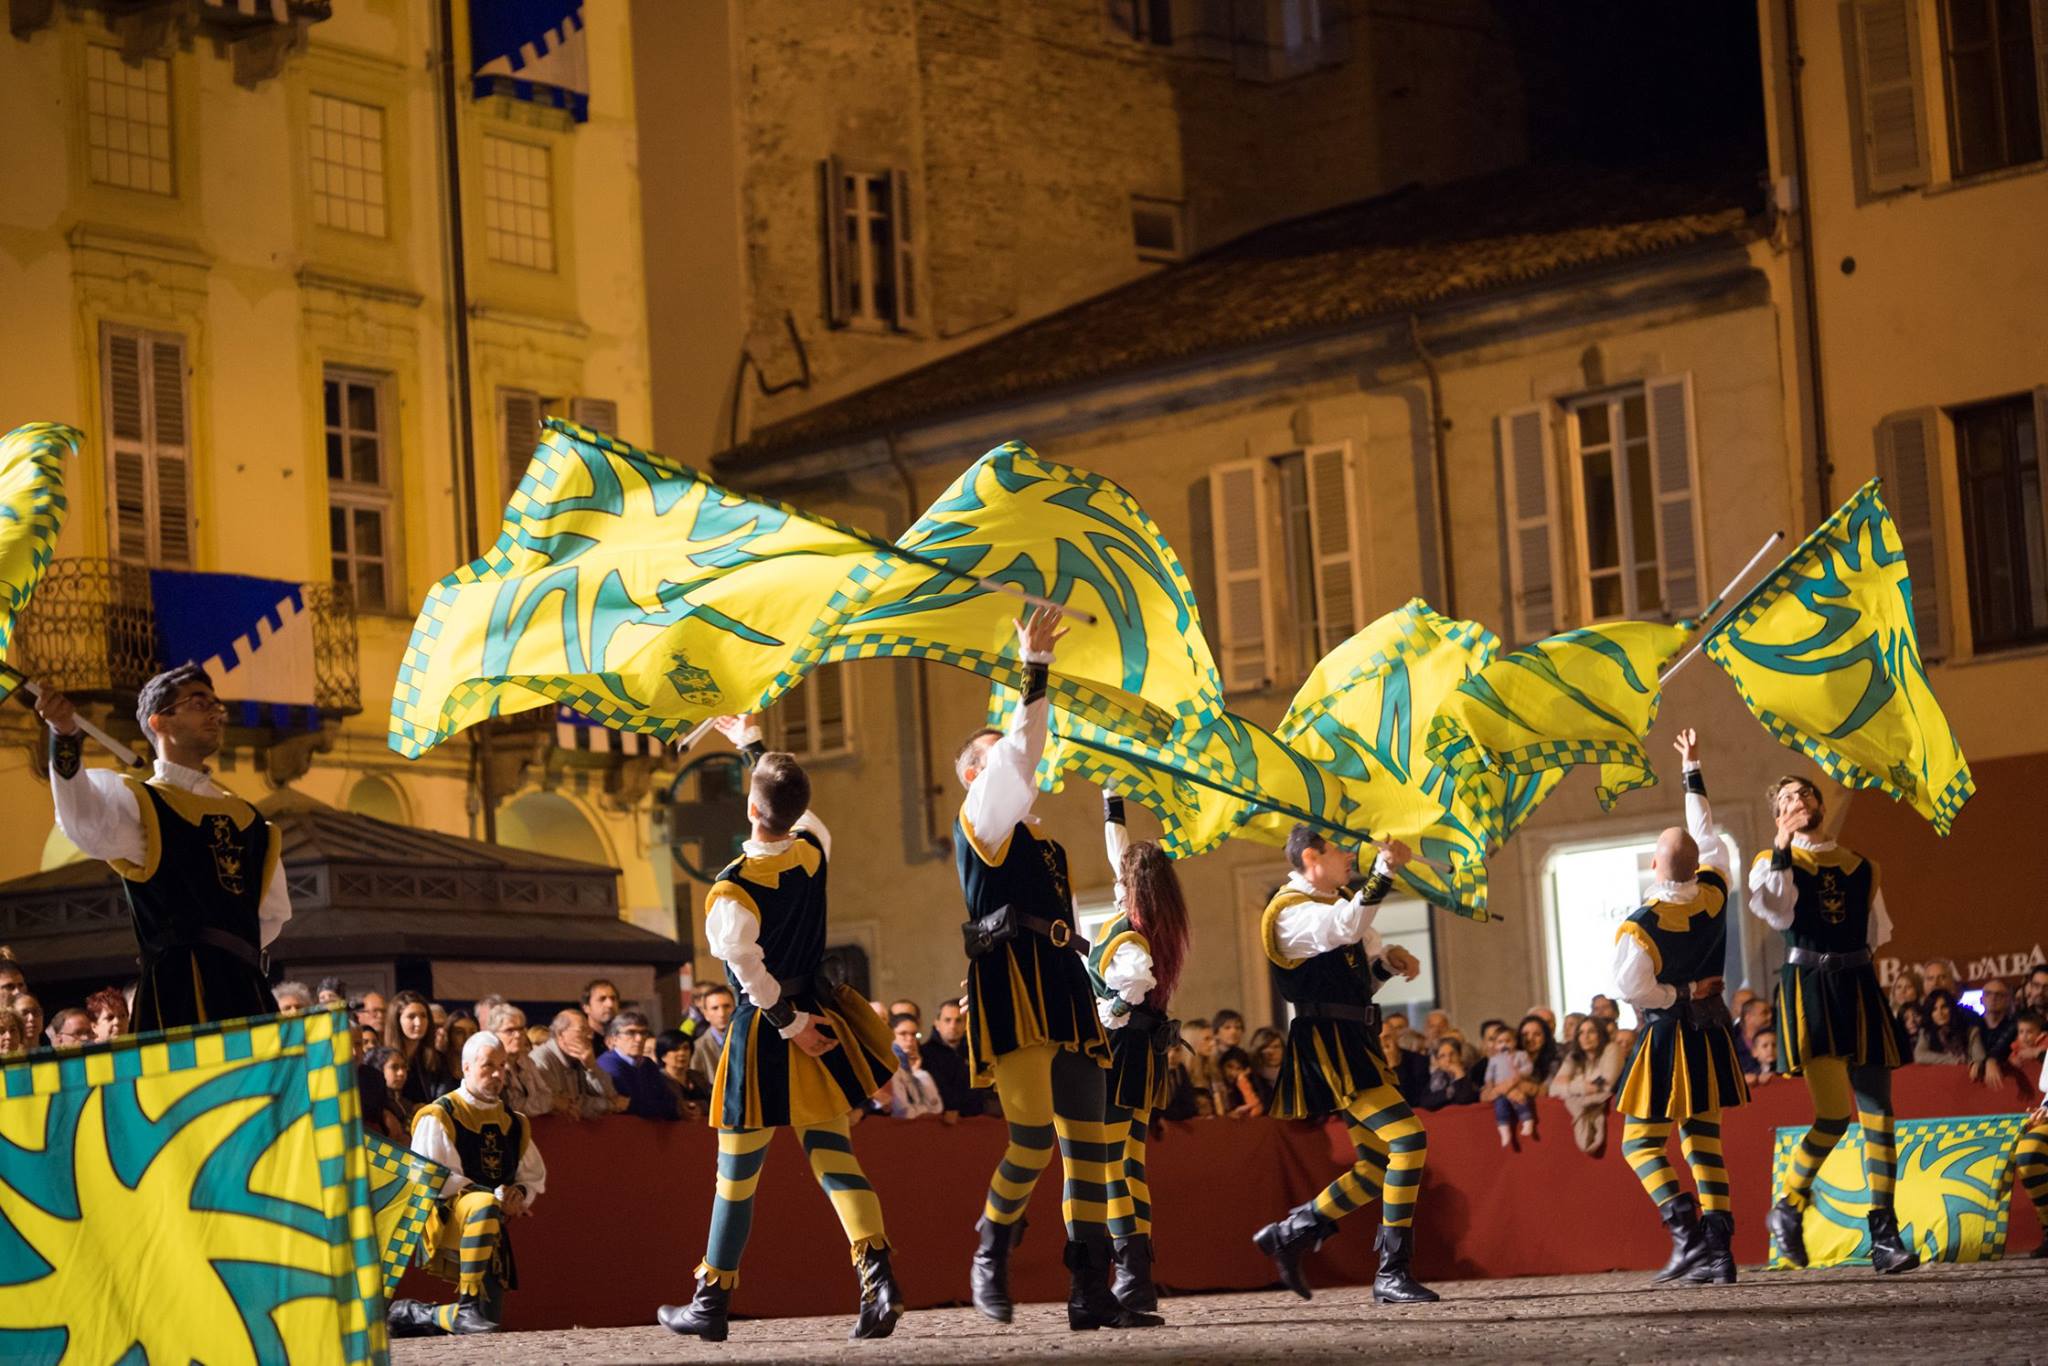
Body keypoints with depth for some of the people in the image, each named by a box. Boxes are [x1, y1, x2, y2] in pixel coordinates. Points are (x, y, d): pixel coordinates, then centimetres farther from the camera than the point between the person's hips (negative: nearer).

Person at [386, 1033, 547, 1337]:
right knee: (484, 1205, -41)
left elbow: (535, 1176, 21)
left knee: (491, 1320, 0)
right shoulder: (439, 1117, -6)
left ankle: (414, 1314, 26)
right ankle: (469, 1307, -35)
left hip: (492, 1227, 7)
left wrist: (520, 1193, -5)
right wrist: (497, 1196, -20)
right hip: (443, 1220, -7)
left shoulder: (513, 1123, 15)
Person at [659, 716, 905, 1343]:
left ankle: (712, 1301, 15)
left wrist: (789, 1024, -5)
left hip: (765, 1030, -5)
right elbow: (798, 803, 17)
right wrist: (754, 747, 29)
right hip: (820, 1007, 5)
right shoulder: (815, 849, -5)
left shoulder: (732, 890, -22)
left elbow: (752, 975, -19)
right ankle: (877, 1272, -13)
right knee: (831, 1150, 5)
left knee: (737, 1173, 5)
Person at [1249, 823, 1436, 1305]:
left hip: (1354, 1044, 10)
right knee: (1408, 1139, -19)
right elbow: (1345, 927, -31)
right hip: (1328, 1043, -10)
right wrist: (1381, 874, -40)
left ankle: (1288, 1235, 23)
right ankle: (1391, 1274, -17)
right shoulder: (1291, 912, -11)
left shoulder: (1333, 902, 20)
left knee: (1379, 1165, 11)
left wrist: (1388, 960, 4)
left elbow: (1361, 972, 26)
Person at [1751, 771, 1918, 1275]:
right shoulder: (1772, 862, 7)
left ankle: (1884, 1237, 1)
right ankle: (1787, 1208, 9)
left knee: (1876, 1113, -1)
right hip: (1808, 986, -4)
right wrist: (1781, 854, -15)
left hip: (1858, 987, 4)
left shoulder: (1861, 868, 17)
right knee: (1834, 1115, -13)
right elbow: (1777, 913, -12)